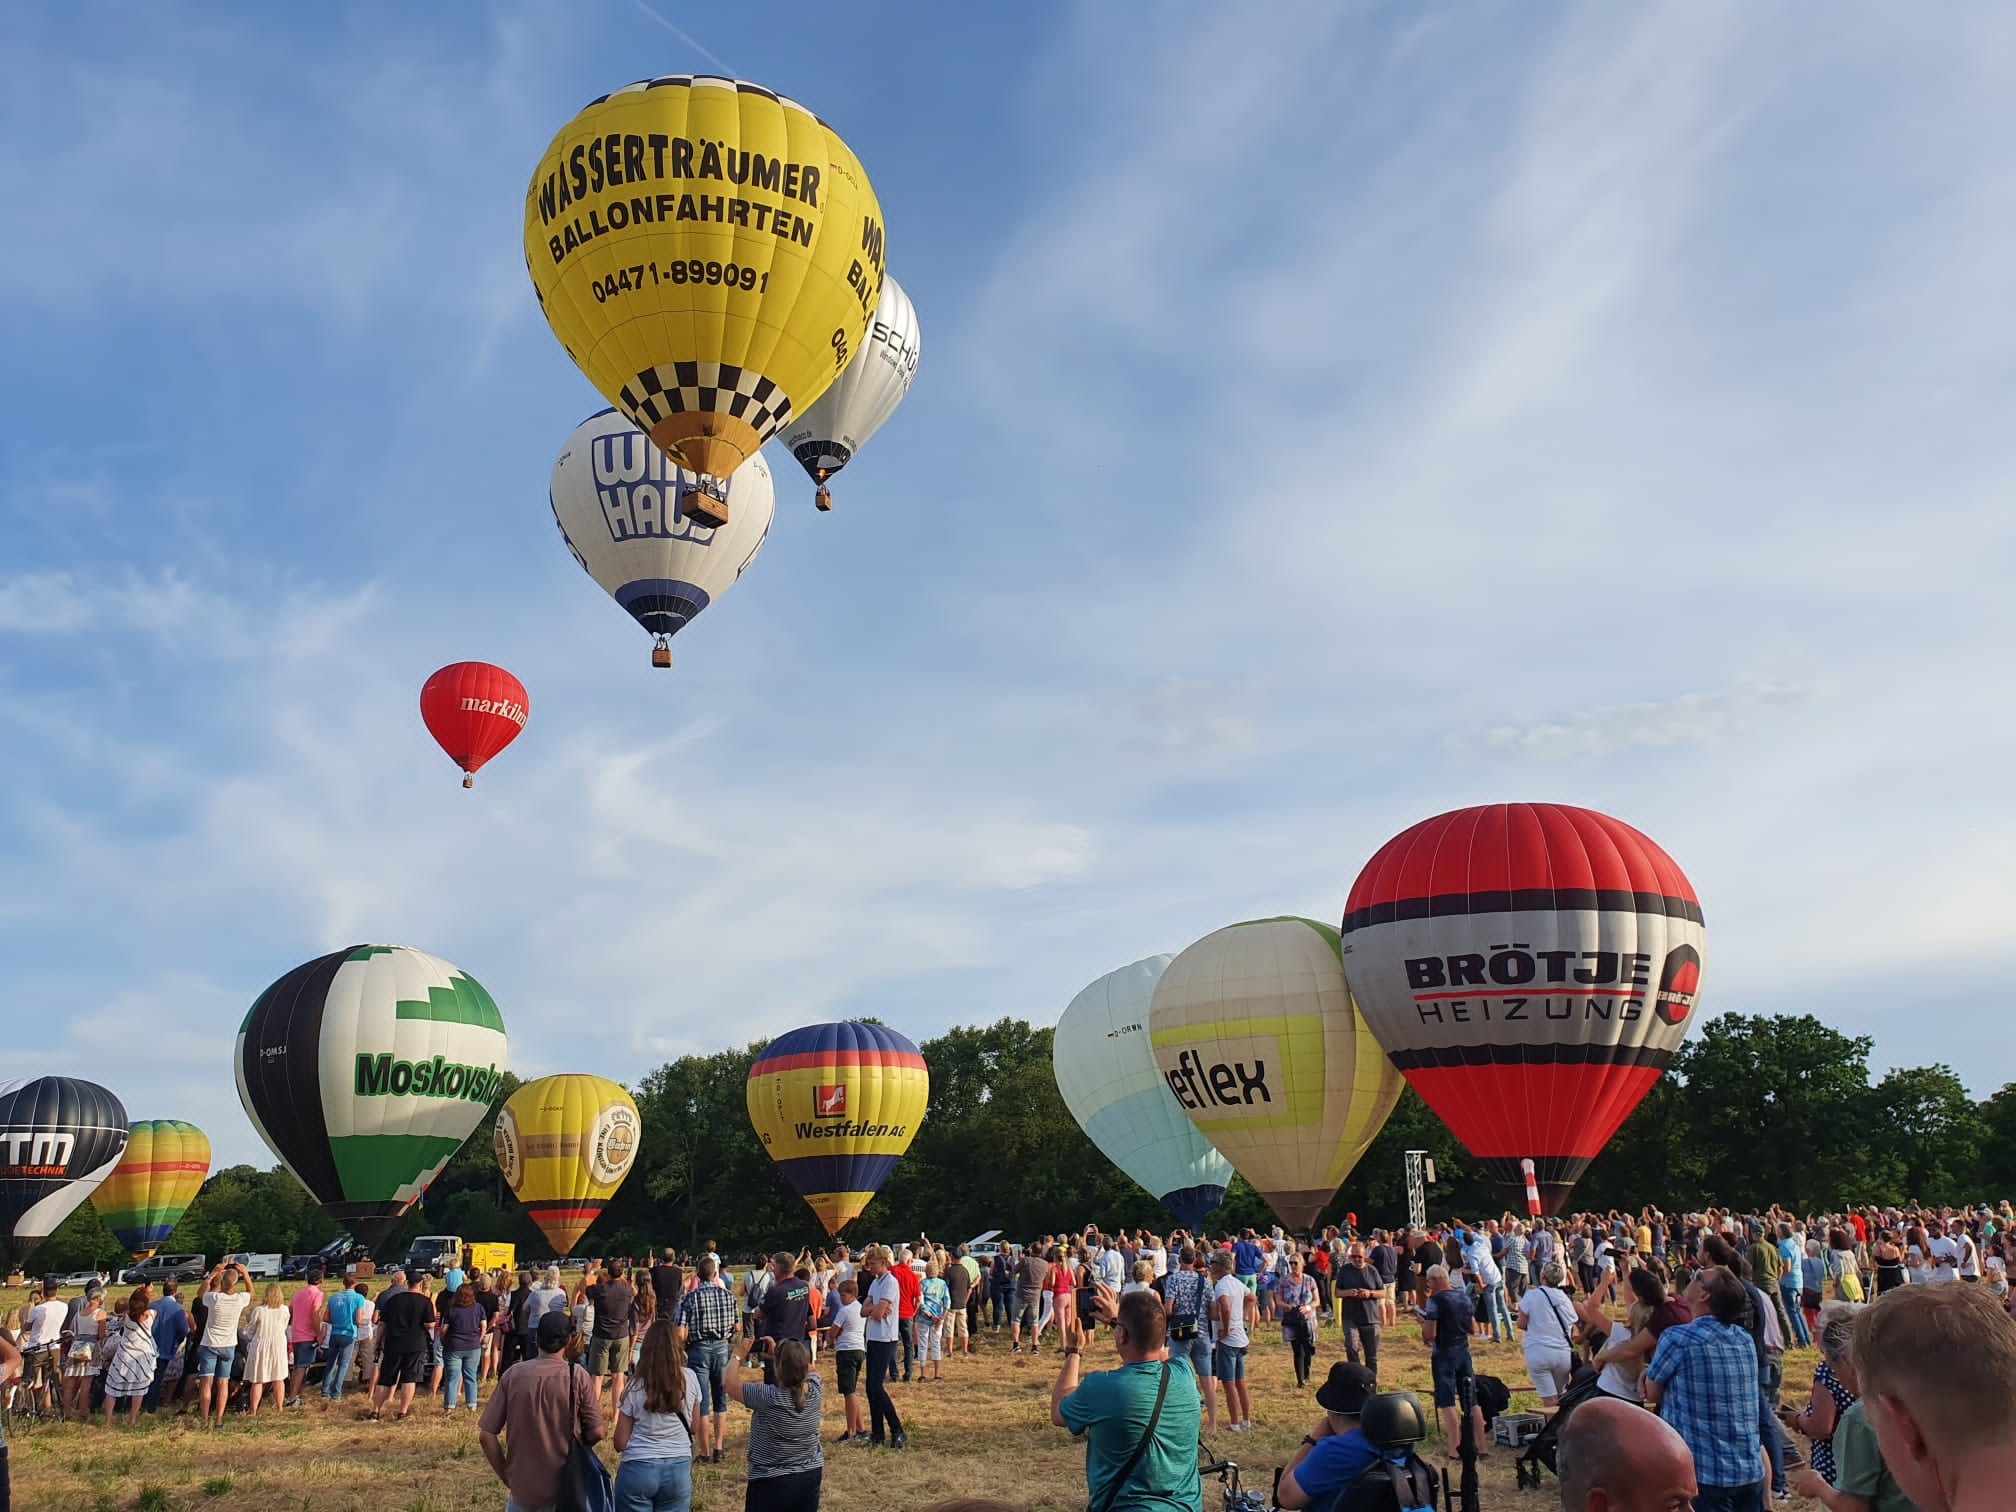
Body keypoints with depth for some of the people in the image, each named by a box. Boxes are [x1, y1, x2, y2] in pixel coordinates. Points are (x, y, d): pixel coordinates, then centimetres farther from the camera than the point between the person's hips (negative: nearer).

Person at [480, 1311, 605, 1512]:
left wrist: (506, 1477, 7)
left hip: (522, 1489, 1)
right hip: (566, 1489, -1)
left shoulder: (512, 1374, -5)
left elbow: (486, 1435, -4)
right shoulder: (578, 1376, -10)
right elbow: (596, 1433, -7)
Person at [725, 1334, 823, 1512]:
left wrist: (738, 1356, 2)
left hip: (771, 1483, -5)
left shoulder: (769, 1397, -26)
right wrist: (778, 1352, 11)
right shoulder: (814, 1389, -11)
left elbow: (731, 1384, -12)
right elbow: (809, 1369, 14)